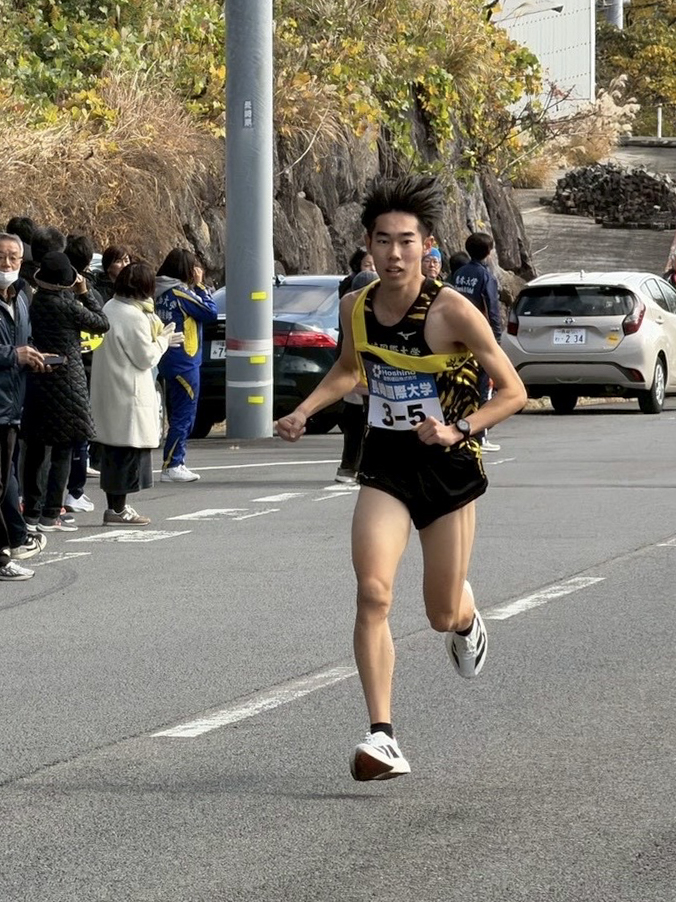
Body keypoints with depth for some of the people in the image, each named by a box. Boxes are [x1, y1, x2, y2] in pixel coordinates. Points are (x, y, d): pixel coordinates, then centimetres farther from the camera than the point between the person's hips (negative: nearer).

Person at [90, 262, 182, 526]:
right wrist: (163, 340, 2)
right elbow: (145, 358, -14)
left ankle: (114, 505, 19)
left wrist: (161, 340, 17)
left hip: (106, 392, 9)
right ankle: (118, 509, 0)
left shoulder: (110, 308, 9)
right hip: (127, 394, -9)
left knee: (113, 450, 14)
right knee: (128, 450, -2)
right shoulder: (135, 317, -19)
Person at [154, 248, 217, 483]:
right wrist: (200, 287, -6)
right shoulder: (180, 294, -16)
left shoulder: (161, 293, 9)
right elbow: (210, 313, -13)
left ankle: (176, 464, 19)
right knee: (184, 417, -4)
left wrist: (197, 287, 5)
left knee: (178, 415, 15)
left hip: (169, 363, 9)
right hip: (184, 364, -9)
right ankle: (172, 466, -5)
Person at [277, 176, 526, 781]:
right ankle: (383, 738, -19)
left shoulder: (452, 311, -18)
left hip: (449, 467, -2)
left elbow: (513, 392, -11)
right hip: (385, 467, 2)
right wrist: (303, 413, 7)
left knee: (443, 615, 9)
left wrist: (457, 430, -25)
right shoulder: (356, 307, -3)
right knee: (373, 592, -19)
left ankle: (466, 617, 49)